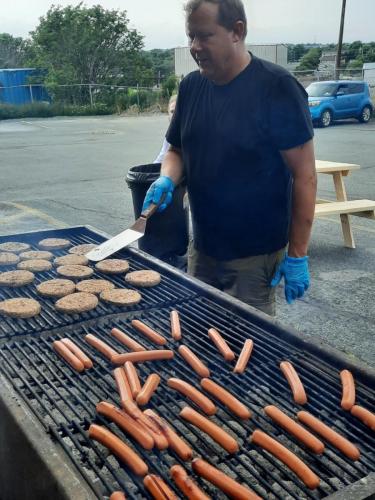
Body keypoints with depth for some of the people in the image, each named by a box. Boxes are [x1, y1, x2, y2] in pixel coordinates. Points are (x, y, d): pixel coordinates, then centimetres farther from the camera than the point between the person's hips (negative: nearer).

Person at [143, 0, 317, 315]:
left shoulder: (276, 87, -14)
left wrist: (297, 255, -14)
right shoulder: (191, 86, 3)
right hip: (202, 249, 6)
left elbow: (304, 174, -14)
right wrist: (167, 179, -8)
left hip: (255, 256, -5)